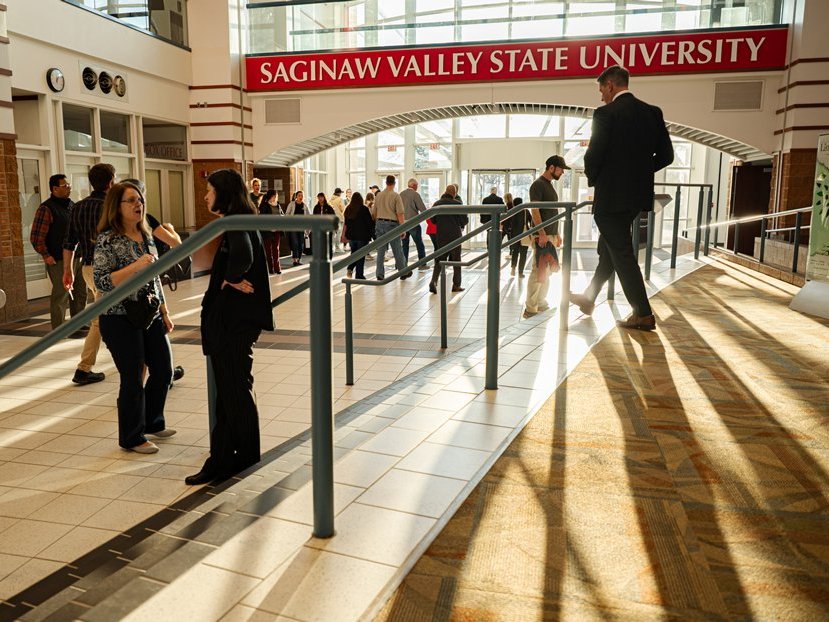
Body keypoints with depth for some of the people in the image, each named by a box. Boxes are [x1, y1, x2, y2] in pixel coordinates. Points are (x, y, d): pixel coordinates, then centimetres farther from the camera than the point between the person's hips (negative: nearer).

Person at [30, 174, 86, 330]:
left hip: (77, 257, 8)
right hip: (60, 260, -8)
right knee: (61, 295, -5)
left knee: (80, 292, 13)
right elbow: (36, 237, -12)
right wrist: (46, 256, -13)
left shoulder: (72, 205, 14)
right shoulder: (46, 208, -8)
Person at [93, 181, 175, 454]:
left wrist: (165, 312, 14)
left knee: (163, 371, 12)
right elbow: (101, 281, -19)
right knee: (133, 379, 2)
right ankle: (132, 437, 21)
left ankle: (152, 422, 35)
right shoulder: (108, 240, -12)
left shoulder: (146, 236, 9)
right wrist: (135, 266, -28)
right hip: (121, 321, -7)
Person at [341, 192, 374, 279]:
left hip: (351, 235, 4)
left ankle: (350, 268, -2)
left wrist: (344, 235, 18)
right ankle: (359, 275, 4)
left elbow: (346, 224, 8)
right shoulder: (364, 209, -10)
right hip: (362, 236, -4)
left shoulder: (348, 209, 2)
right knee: (361, 255, 3)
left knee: (354, 253, 20)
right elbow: (370, 222, -8)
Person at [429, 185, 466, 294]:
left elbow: (433, 220, 8)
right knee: (456, 260, 9)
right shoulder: (457, 204, -10)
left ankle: (434, 280, -12)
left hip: (440, 236, 3)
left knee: (439, 259, 9)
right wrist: (461, 225, 12)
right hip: (454, 236, -3)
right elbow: (464, 220, -10)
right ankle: (456, 285, 14)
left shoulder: (436, 204, 3)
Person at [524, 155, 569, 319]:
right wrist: (542, 233, -22)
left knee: (547, 271, 12)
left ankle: (541, 304, 20)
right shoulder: (538, 184, -8)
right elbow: (534, 210, -16)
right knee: (539, 271, -11)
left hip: (550, 235, 10)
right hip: (541, 235, -9)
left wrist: (557, 234, 22)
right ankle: (530, 308, -9)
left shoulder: (550, 185, 20)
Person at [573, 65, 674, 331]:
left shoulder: (606, 114, -12)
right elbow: (666, 155, 8)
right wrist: (640, 172, 17)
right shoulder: (652, 112, 8)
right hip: (639, 193, 7)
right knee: (608, 249, 19)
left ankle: (643, 314, 1)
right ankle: (589, 298, 33)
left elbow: (593, 155, -14)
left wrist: (593, 179, 5)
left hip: (611, 196, -7)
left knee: (621, 253, 0)